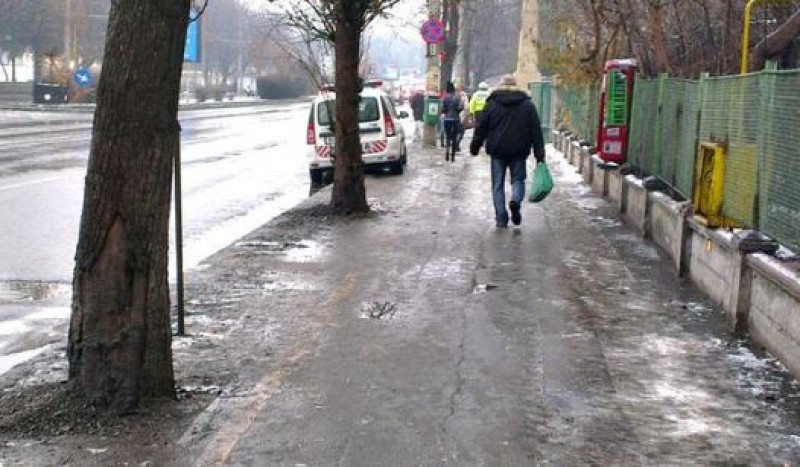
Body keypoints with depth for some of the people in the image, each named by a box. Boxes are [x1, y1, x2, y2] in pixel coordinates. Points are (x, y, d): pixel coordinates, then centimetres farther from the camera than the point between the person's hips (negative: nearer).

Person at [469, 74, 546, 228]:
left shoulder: (492, 104, 3)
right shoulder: (528, 105, 5)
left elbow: (481, 128, 3)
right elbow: (536, 130, 3)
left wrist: (475, 146, 13)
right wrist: (539, 154, 3)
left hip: (497, 151, 0)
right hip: (519, 151, 0)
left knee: (498, 184, 7)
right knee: (518, 179, 14)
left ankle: (501, 219, 2)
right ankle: (516, 200, -18)